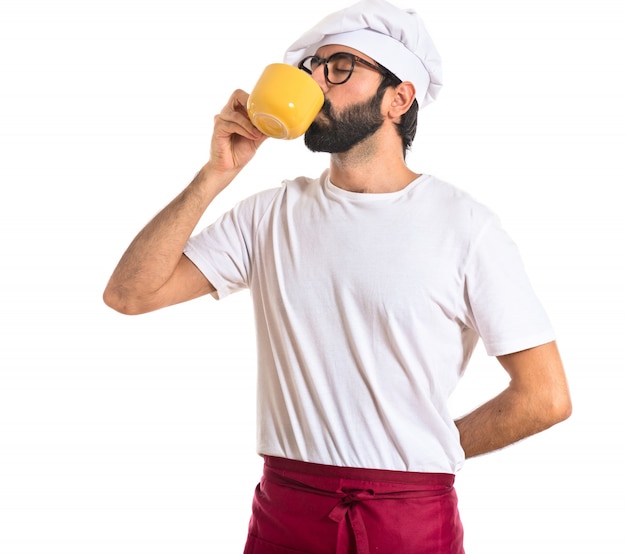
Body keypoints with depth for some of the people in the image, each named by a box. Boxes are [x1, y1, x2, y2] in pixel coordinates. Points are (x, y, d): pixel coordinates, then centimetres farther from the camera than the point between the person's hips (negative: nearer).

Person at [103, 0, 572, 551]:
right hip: (284, 510, 3)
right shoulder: (271, 214, 4)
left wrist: (425, 452, 2)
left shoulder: (464, 224, -7)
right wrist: (217, 173, -9)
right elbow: (128, 293, -4)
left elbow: (546, 397, -6)